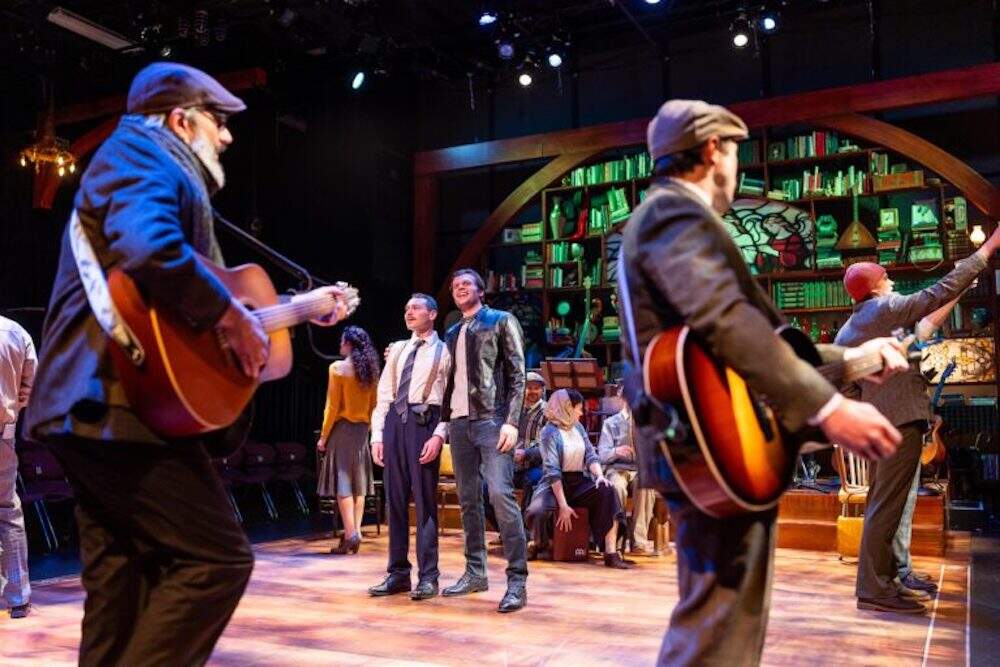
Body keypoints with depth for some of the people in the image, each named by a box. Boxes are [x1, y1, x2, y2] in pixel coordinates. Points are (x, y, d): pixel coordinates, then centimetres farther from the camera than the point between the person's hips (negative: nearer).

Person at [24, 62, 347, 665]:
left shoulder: (155, 167, 28)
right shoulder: (143, 151, -4)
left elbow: (179, 295, 31)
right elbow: (148, 248, -28)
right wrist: (233, 317, -18)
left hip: (96, 406, 11)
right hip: (129, 403, -11)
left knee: (123, 580, 13)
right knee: (219, 559, -10)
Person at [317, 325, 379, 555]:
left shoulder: (338, 367, -9)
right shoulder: (371, 370, 7)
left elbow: (333, 406, -11)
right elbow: (373, 406, 10)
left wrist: (323, 436, -5)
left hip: (342, 427, -5)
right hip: (362, 430, 5)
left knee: (342, 482, -3)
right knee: (359, 483, 9)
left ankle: (350, 535, -9)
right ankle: (356, 533, 8)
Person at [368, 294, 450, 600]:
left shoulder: (444, 351, 4)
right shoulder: (397, 349, 18)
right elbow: (383, 394, 15)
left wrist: (438, 435, -15)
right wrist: (377, 435, 7)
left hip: (423, 424, -5)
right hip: (394, 422, 5)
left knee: (425, 500, -3)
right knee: (395, 499, 7)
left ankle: (427, 577, 4)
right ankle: (398, 573, 16)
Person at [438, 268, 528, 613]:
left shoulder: (502, 321, 4)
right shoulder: (452, 333, 20)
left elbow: (517, 375, -4)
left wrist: (511, 421, -14)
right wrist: (444, 422, 11)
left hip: (492, 419, -6)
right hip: (459, 422, 6)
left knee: (501, 494, -14)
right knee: (468, 500, 8)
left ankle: (517, 580, -10)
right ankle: (475, 572, 16)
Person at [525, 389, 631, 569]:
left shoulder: (578, 427, 10)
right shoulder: (550, 432, -10)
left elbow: (591, 455, 7)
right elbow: (552, 471, -17)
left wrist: (600, 476, -15)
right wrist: (563, 505, -23)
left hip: (580, 482, 5)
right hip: (556, 485, -5)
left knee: (607, 490, -22)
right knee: (537, 512, -32)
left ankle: (611, 553, -25)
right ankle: (539, 545, 4)